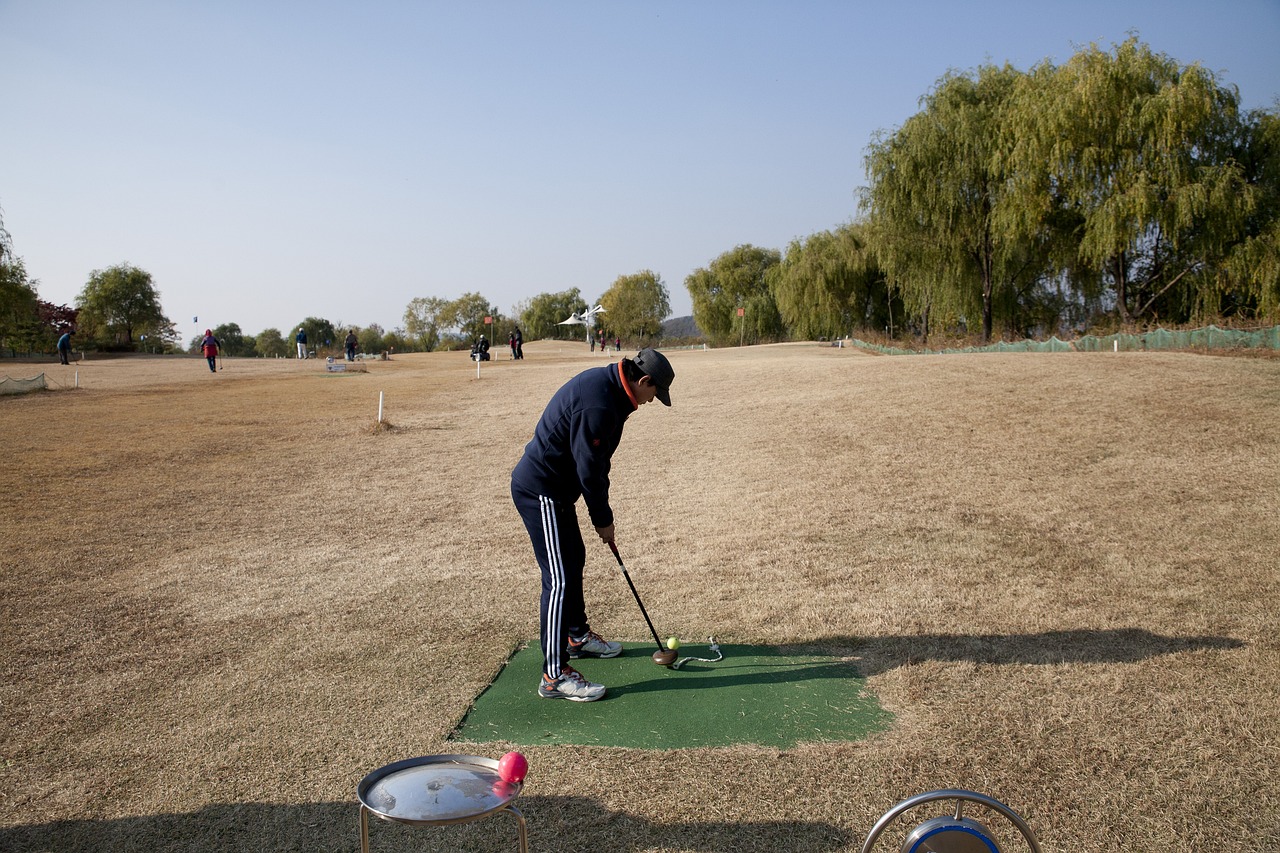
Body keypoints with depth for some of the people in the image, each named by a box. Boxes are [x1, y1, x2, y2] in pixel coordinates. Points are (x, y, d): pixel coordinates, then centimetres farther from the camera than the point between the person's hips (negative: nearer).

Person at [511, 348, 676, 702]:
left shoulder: (604, 382, 6)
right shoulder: (598, 405, -27)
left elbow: (596, 461, 14)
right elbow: (589, 469, -21)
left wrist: (602, 507, 14)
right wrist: (603, 519, -8)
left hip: (554, 488, 11)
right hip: (540, 491, -11)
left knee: (574, 560, 23)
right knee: (559, 578, -10)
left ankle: (577, 635, 42)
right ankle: (554, 675, -5)